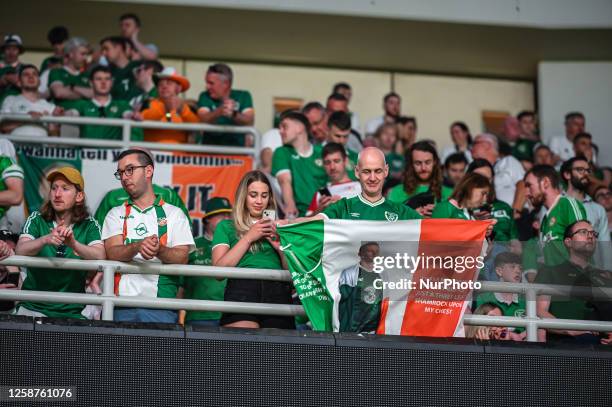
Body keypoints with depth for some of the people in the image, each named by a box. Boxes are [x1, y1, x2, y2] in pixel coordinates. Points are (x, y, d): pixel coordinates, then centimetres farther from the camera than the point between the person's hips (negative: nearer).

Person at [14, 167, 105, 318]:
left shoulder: (89, 225, 3)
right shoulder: (36, 219, 4)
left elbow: (100, 257, -14)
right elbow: (20, 251, -13)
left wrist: (74, 244, -32)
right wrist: (45, 240, -32)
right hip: (33, 308, 0)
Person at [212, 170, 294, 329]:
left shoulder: (276, 228, 26)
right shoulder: (226, 226, 18)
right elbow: (219, 270, 3)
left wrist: (281, 247, 4)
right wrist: (248, 237, 2)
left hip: (278, 290, 3)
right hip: (242, 288, -3)